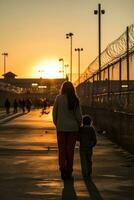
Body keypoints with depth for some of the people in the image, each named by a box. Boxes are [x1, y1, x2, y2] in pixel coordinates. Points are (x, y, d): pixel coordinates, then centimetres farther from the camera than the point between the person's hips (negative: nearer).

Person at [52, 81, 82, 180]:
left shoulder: (59, 98, -6)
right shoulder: (75, 100, -3)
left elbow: (54, 112, -1)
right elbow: (79, 115, -2)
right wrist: (78, 125, 13)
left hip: (61, 127, -1)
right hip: (73, 127, 1)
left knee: (62, 149, 9)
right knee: (70, 149, 9)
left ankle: (62, 167, -9)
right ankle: (69, 171, 14)